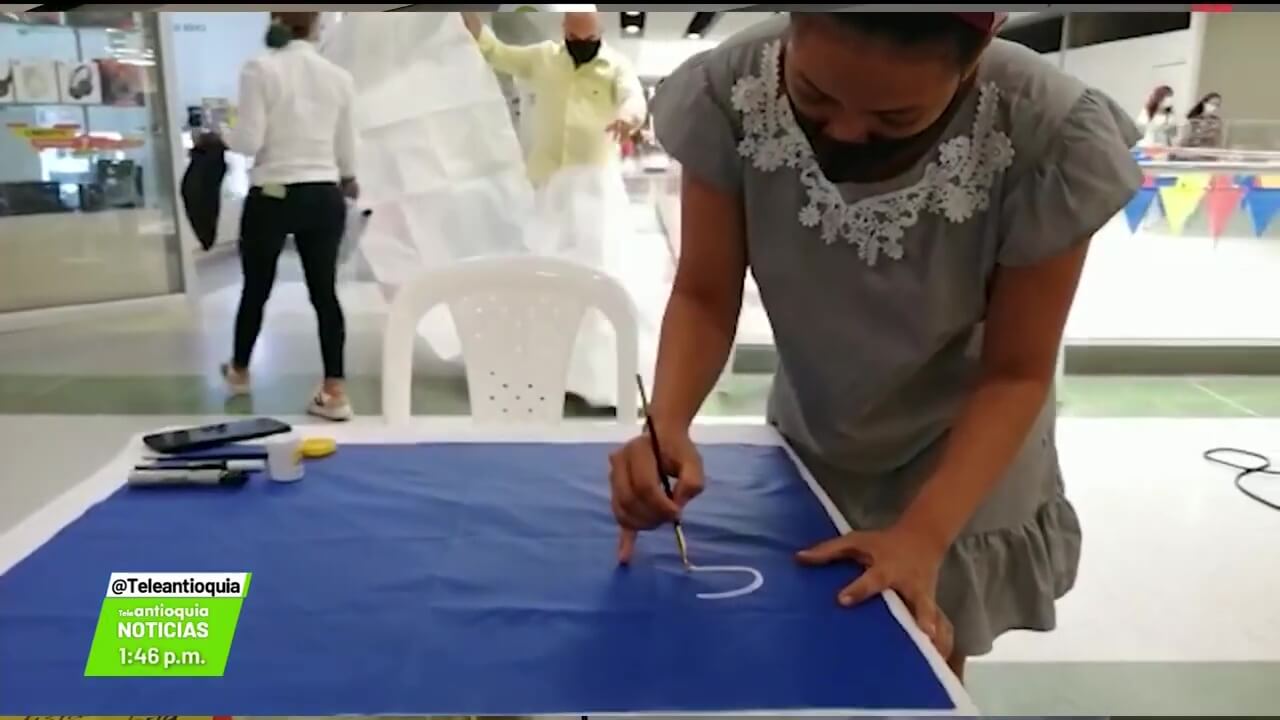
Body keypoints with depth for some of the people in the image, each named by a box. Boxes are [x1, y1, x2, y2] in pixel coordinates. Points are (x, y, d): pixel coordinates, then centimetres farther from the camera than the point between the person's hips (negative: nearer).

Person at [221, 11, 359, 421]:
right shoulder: (338, 76, 2)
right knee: (325, 292, 7)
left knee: (256, 289, 16)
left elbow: (248, 142, -13)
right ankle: (335, 392, 4)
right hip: (324, 197, 3)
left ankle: (240, 372, 37)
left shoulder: (259, 70, -9)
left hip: (272, 196, -2)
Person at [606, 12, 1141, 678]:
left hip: (963, 463, -1)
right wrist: (665, 425, -35)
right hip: (806, 447, 2)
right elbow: (704, 297, -17)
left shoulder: (1049, 140, -31)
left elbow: (1016, 371, -20)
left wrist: (923, 535, -30)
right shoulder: (731, 95, -28)